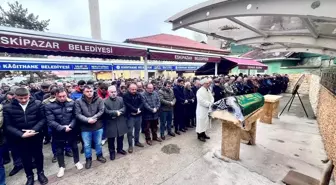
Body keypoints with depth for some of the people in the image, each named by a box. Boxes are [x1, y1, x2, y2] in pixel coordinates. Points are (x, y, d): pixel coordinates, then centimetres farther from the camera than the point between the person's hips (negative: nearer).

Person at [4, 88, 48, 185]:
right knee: (25, 157, 16)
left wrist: (33, 130, -20)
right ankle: (29, 176, 39)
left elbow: (42, 119, -7)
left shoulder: (37, 104, -10)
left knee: (38, 155, 17)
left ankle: (40, 173, 39)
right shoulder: (8, 108, -9)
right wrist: (21, 134, -21)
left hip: (36, 136, 0)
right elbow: (8, 125, -8)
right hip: (20, 138, 0)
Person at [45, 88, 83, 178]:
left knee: (74, 147, 19)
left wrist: (71, 126, -22)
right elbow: (50, 121, -18)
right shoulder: (49, 105, -15)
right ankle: (62, 167, 39)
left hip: (71, 131, 1)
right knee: (59, 151, 17)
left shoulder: (72, 103, -10)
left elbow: (75, 117, -8)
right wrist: (63, 128, -24)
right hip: (58, 133, -1)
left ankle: (77, 162, 42)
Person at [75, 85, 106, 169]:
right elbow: (78, 114, -12)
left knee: (98, 143, 19)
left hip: (98, 126, 1)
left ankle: (99, 155, 42)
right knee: (87, 145, 15)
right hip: (85, 127, 0)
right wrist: (88, 120, -24)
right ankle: (88, 159, 37)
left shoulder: (99, 100, -8)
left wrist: (93, 118, -22)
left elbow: (101, 111, -11)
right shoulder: (78, 101, -9)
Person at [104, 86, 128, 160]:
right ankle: (112, 152, 30)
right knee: (111, 139, 11)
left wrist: (118, 112, -21)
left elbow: (124, 108, -6)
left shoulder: (121, 99, 3)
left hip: (120, 122, 3)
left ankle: (120, 149, 39)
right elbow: (106, 112, -18)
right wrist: (116, 112, -22)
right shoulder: (105, 101, -8)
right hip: (110, 123, -3)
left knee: (120, 137, 18)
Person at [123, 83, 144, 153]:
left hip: (138, 115, 5)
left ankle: (137, 142, 35)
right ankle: (130, 145, 15)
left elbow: (142, 103, -2)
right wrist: (136, 110, -20)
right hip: (130, 116, -5)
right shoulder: (125, 96, -10)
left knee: (137, 129, 17)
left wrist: (138, 109, -18)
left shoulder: (138, 95, 4)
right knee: (130, 131, 0)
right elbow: (128, 105, -19)